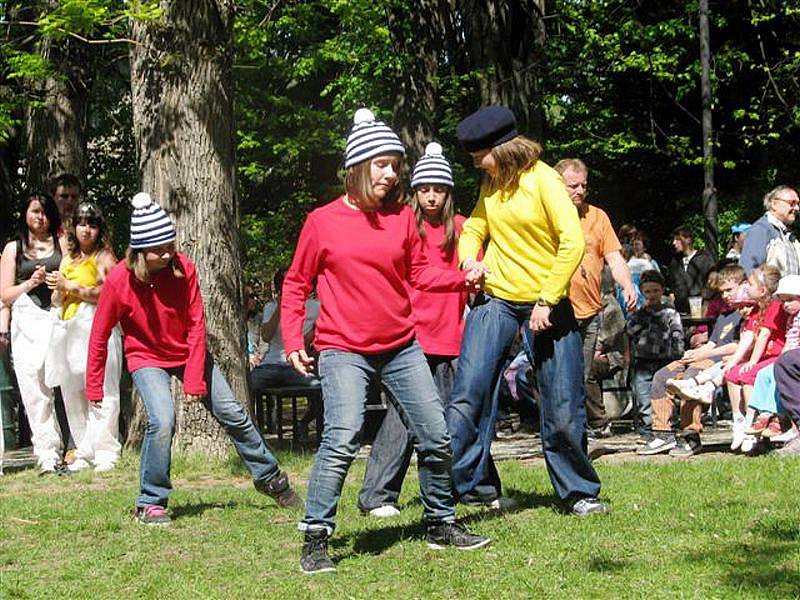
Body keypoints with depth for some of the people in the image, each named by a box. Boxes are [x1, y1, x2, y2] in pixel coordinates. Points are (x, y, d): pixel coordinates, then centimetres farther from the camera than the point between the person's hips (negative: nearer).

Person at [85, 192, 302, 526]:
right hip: (147, 358, -3)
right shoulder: (119, 280, -23)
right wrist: (94, 387, -6)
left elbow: (196, 325, -13)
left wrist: (194, 378, -15)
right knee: (162, 421, -25)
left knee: (232, 414, 6)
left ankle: (269, 478, 27)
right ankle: (149, 504, -8)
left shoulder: (182, 268, -19)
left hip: (189, 353, 3)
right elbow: (100, 336, -11)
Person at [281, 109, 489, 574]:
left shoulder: (403, 216, 6)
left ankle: (441, 524, 26)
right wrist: (293, 342, -2)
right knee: (342, 440, -20)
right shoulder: (322, 221, -3)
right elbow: (296, 285, 5)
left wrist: (462, 278, -5)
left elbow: (420, 274, 11)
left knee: (436, 436, 7)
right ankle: (316, 540, -10)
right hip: (343, 351, -4)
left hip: (402, 348, 5)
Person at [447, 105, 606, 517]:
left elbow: (573, 243, -17)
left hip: (546, 303, -5)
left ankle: (578, 492, 18)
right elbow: (473, 229, 18)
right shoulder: (491, 185, 7)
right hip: (495, 298, 5)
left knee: (563, 409, -1)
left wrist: (547, 302, -18)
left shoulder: (543, 180, -11)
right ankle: (471, 486, 6)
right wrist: (469, 259, -6)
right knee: (467, 397, -7)